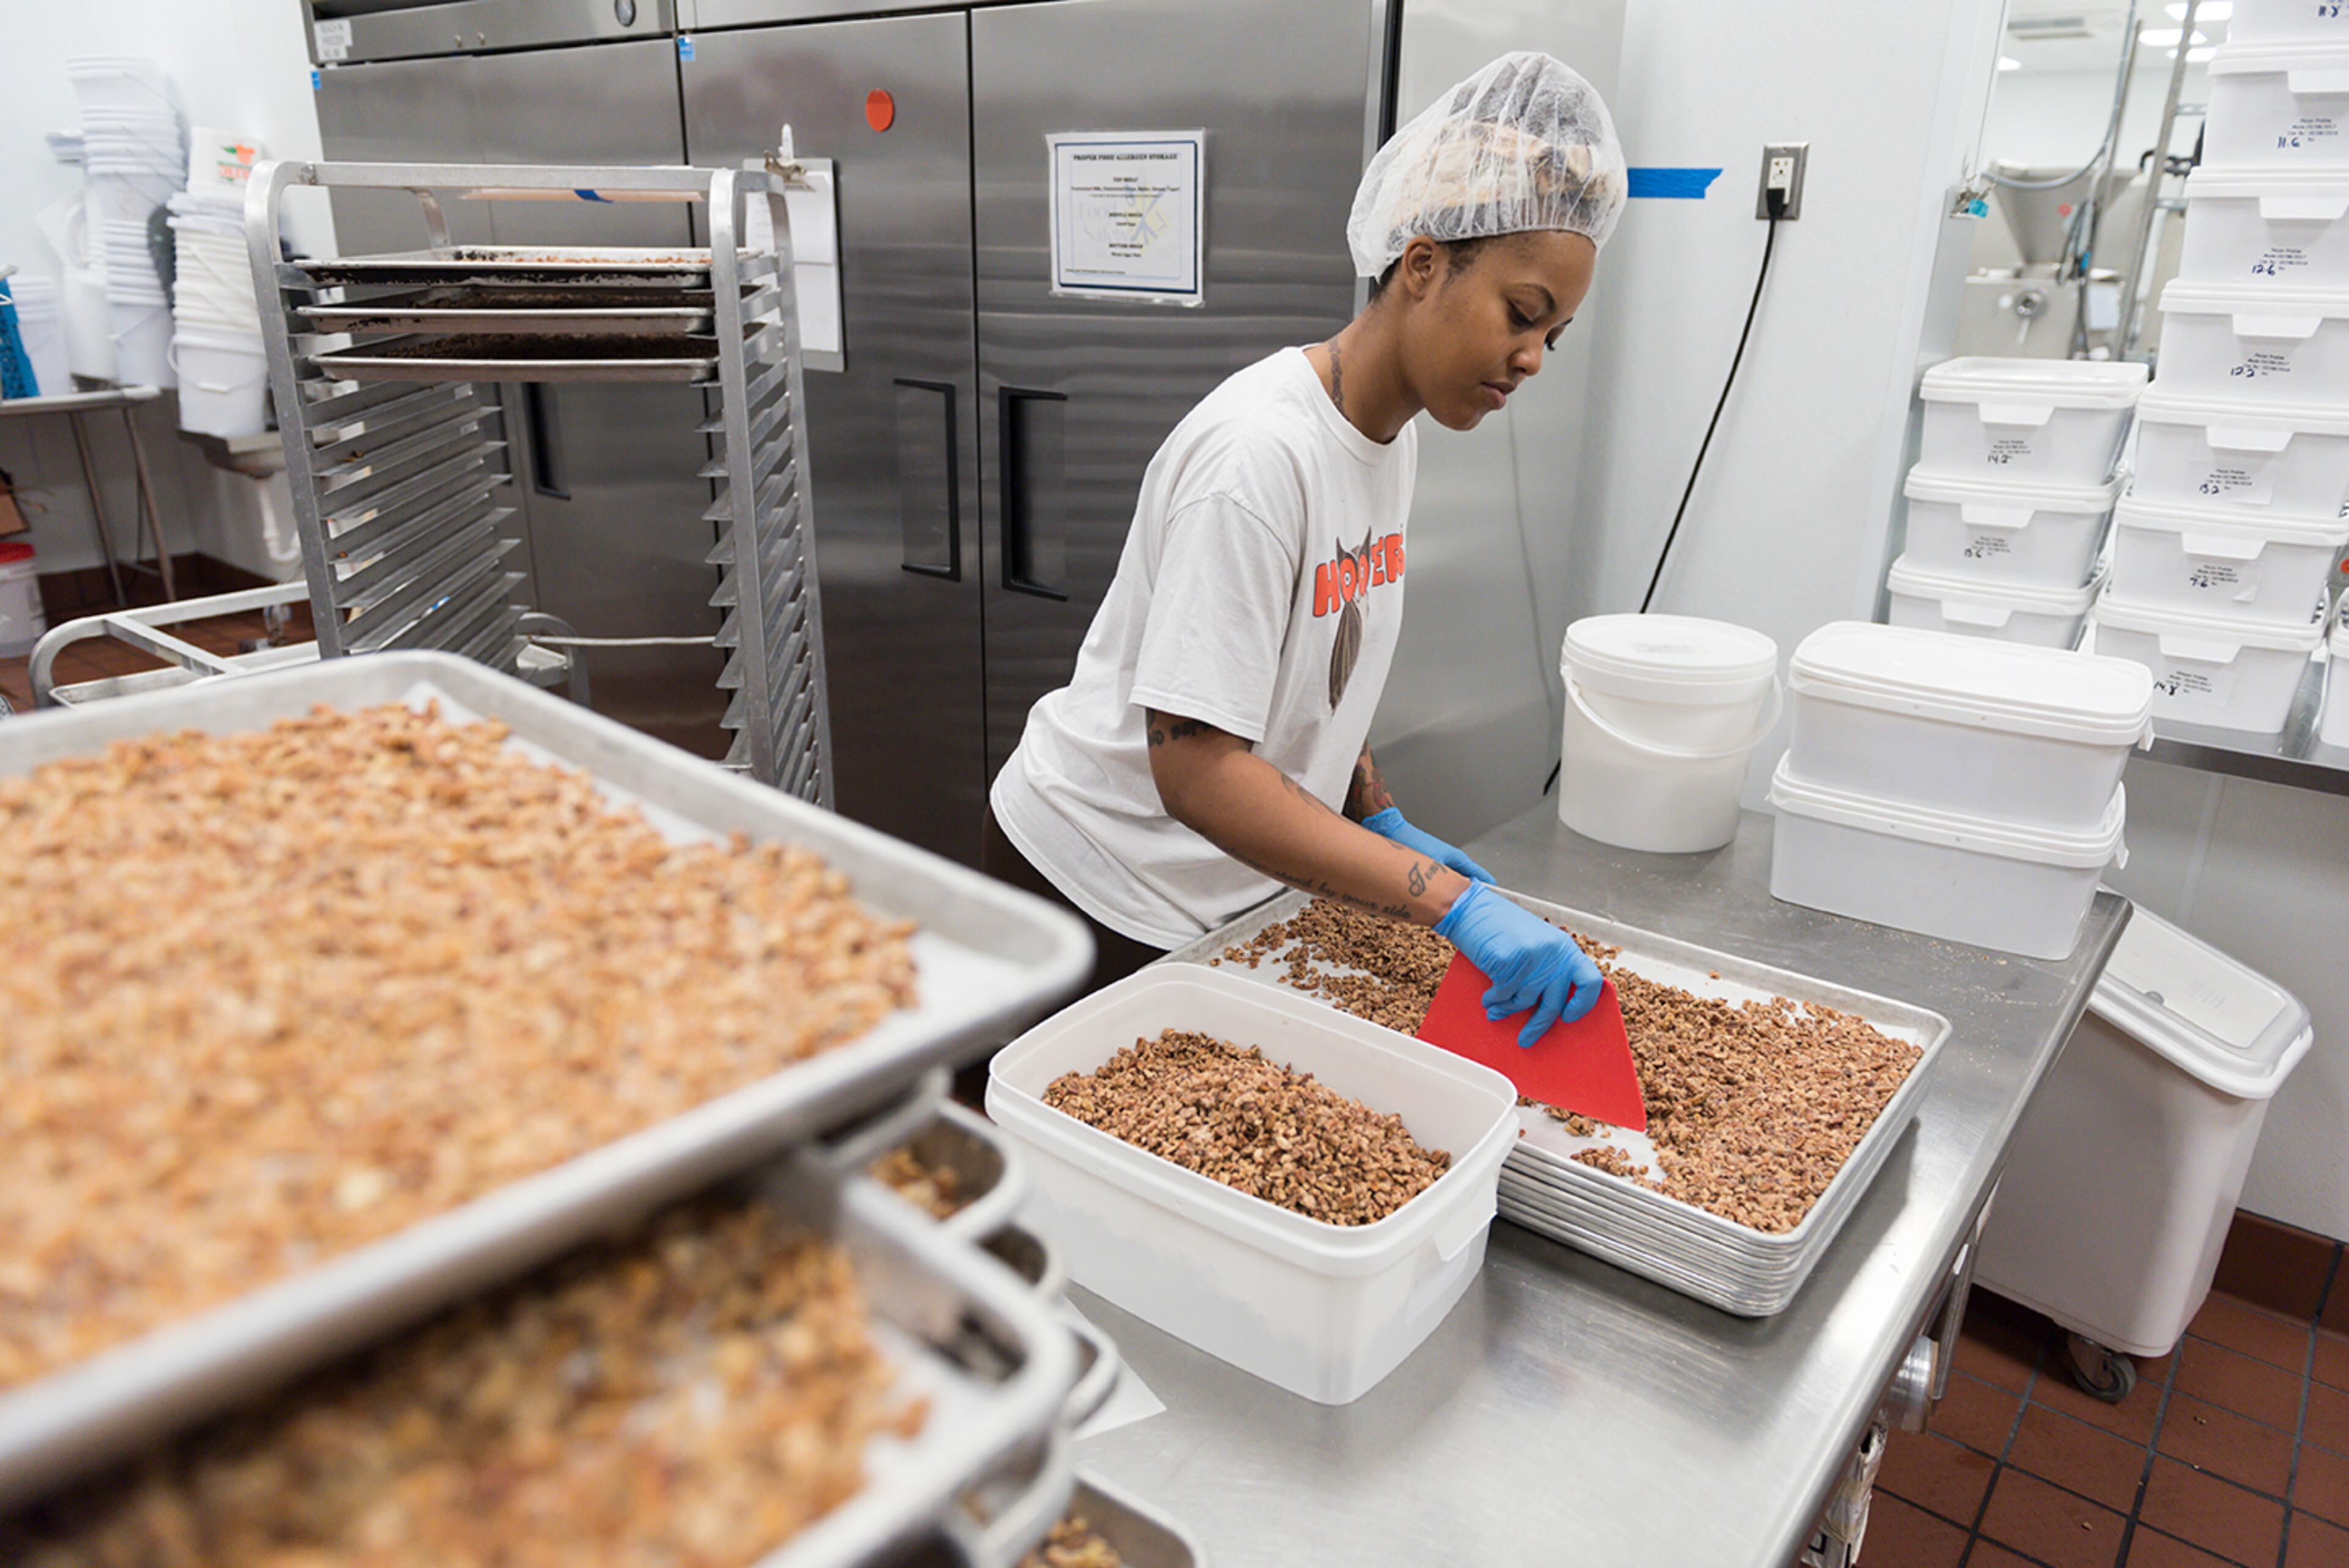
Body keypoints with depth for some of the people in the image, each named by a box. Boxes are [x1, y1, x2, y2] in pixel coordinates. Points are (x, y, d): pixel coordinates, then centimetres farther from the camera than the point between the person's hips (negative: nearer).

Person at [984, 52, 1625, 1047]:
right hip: (1099, 892, -8)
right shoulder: (1260, 452, -26)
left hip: (1227, 887, 8)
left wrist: (1381, 820, 2)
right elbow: (1196, 769, -31)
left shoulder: (1393, 432, 2)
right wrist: (1453, 904, -34)